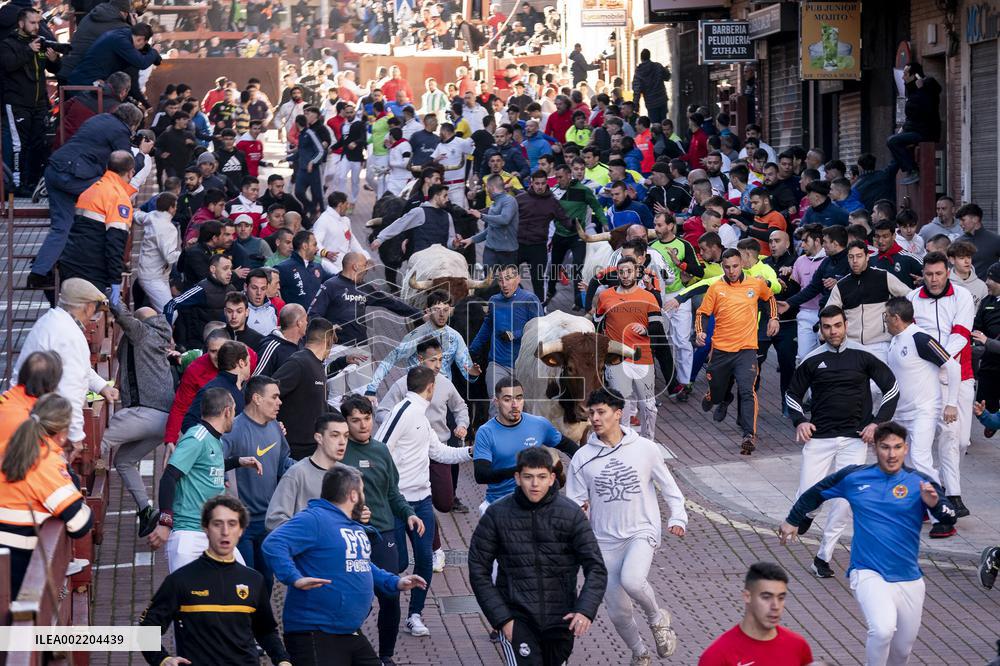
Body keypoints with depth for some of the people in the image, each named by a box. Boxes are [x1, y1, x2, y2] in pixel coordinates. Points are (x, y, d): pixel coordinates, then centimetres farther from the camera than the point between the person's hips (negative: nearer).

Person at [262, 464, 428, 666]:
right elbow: (273, 545, -26)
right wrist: (295, 578, -36)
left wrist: (395, 583, 20)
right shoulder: (314, 519, -15)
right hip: (314, 633, -10)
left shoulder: (354, 526, 18)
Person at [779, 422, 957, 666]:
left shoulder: (920, 483, -4)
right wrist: (793, 520, 24)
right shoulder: (853, 477, -1)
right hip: (868, 574, -2)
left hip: (909, 580, 2)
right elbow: (817, 492, 16)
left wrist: (934, 502, -36)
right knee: (883, 628, -30)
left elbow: (949, 519, -16)